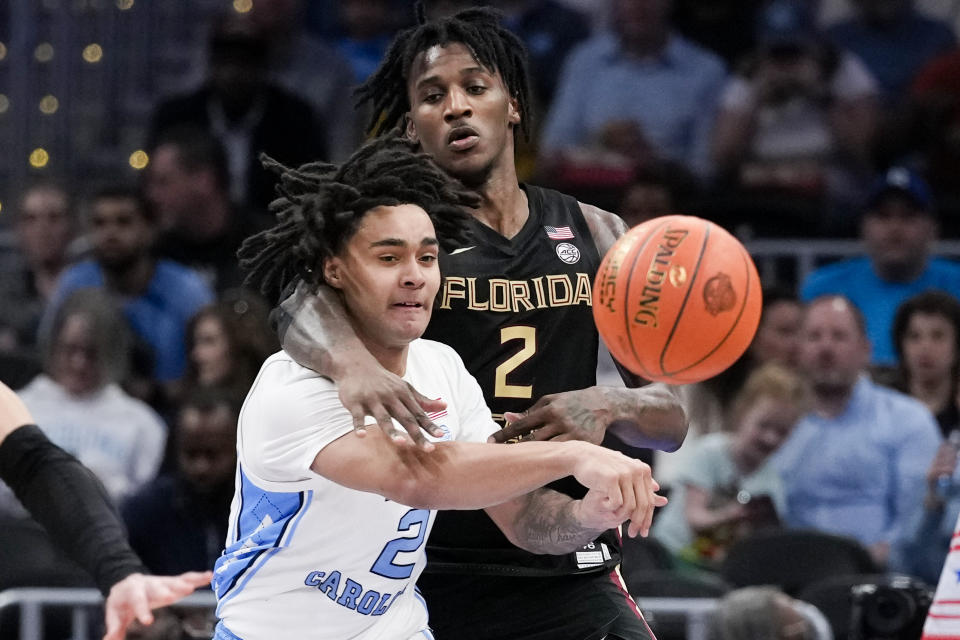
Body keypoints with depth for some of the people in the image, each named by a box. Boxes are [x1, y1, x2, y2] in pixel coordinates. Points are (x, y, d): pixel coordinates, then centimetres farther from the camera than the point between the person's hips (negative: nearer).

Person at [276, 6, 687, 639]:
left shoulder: (596, 235, 10)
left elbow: (672, 419, 9)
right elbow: (302, 301, -25)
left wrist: (608, 407, -14)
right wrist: (350, 359, -48)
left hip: (571, 579, 3)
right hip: (435, 579, -3)